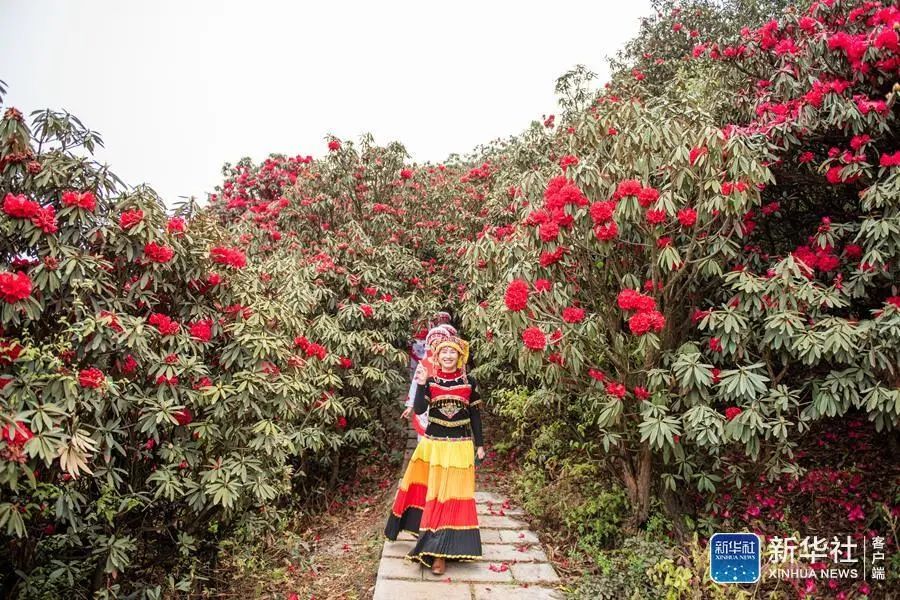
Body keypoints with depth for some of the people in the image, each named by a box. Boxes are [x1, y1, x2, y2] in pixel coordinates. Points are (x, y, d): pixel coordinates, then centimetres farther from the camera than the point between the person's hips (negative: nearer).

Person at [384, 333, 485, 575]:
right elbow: (419, 410, -12)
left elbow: (475, 415, 4)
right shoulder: (430, 381, -1)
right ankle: (430, 541, 30)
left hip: (460, 446, -1)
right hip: (433, 444, 1)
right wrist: (421, 384, -21)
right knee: (429, 491, 11)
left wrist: (479, 444, 4)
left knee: (451, 495, 1)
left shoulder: (469, 382, -2)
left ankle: (441, 549, 8)